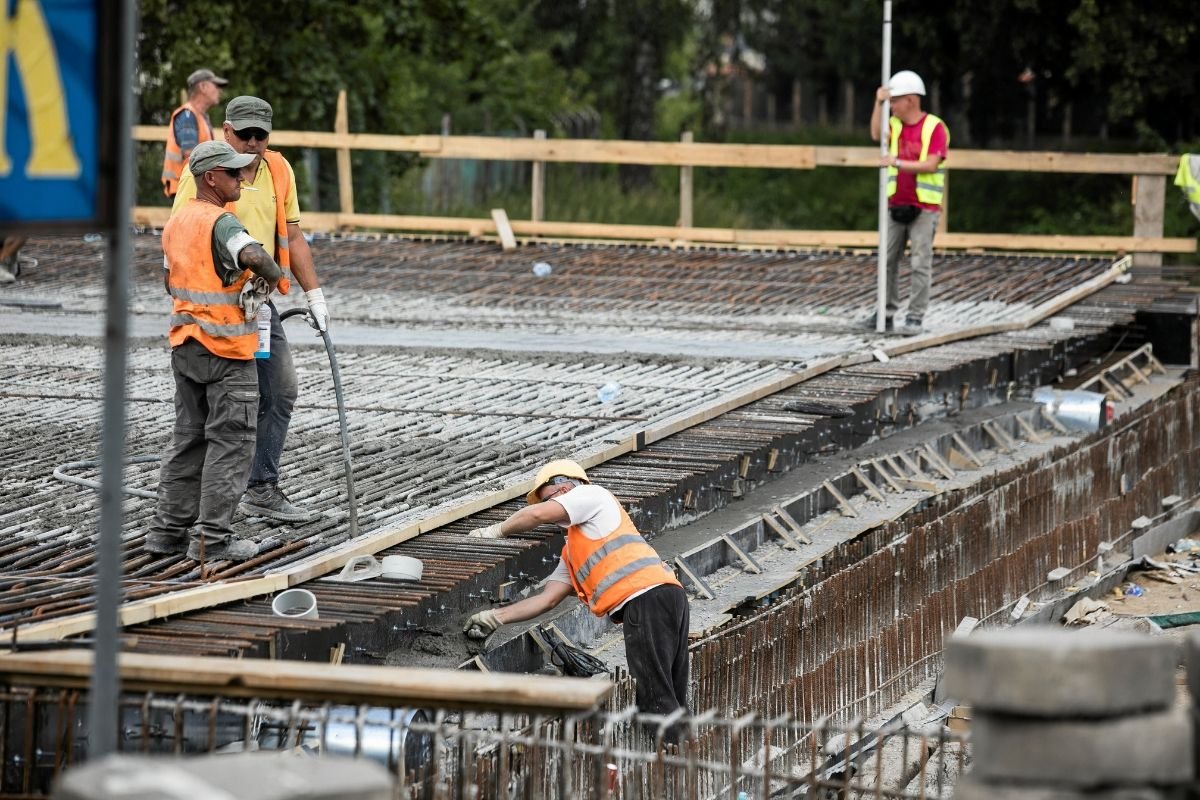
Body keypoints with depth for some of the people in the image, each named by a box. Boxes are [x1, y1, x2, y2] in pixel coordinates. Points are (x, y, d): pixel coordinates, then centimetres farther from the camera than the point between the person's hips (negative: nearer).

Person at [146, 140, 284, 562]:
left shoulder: (176, 221, 10)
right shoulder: (221, 223, -17)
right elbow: (256, 256, -36)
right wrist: (273, 276, -16)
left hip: (185, 343, 8)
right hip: (227, 351, -8)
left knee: (189, 438, 15)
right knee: (230, 443, -2)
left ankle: (169, 527, 16)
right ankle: (212, 537, -4)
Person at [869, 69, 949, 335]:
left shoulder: (935, 128, -7)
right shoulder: (895, 125, 10)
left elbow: (931, 164, -15)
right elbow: (876, 134, -11)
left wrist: (898, 162, -21)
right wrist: (878, 103, -18)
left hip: (924, 207, -6)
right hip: (896, 205, 6)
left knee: (921, 263, -4)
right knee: (888, 261, 5)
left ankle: (915, 318, -2)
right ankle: (887, 313, 12)